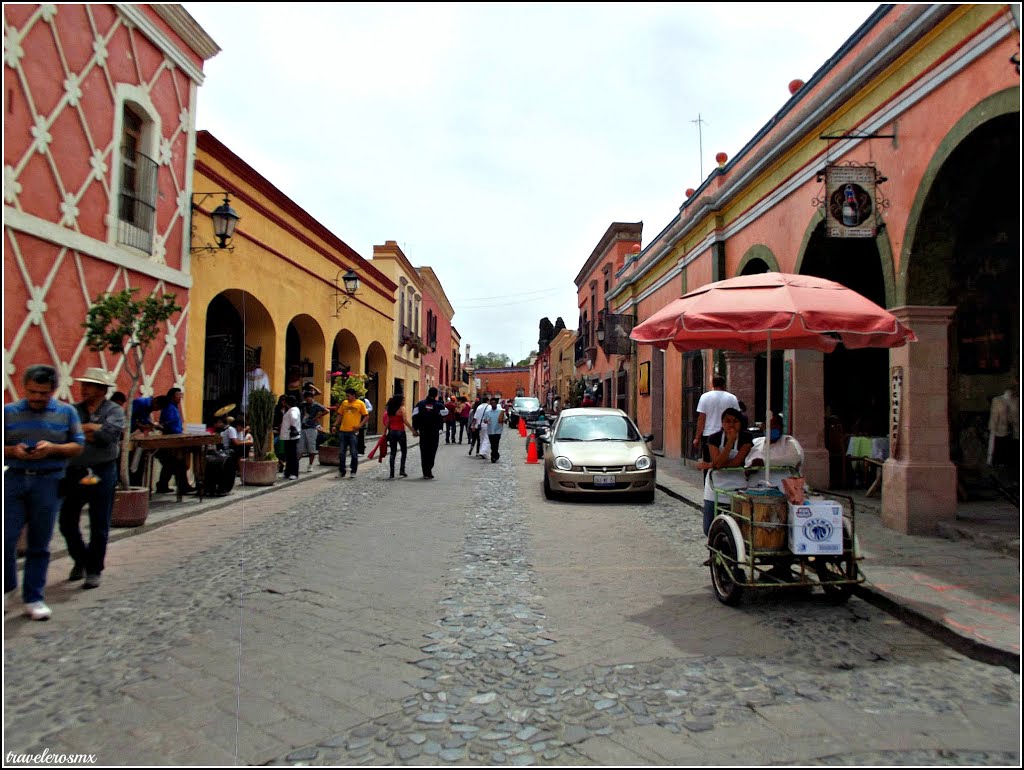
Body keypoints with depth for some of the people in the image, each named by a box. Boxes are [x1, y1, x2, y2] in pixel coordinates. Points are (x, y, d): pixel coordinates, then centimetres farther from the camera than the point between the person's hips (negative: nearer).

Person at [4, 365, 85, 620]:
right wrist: (13, 451, -13)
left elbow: (78, 446, 4)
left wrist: (53, 448, -13)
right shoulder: (8, 411, 7)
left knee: (39, 544, 6)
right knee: (6, 538, -2)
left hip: (48, 481, 0)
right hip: (13, 478, 1)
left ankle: (33, 598, 16)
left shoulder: (66, 412, 6)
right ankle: (7, 587, 24)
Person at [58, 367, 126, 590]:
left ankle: (94, 570, 17)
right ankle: (80, 560, 34)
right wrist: (94, 429, -13)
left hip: (102, 474, -4)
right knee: (67, 522, 11)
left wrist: (81, 429, -9)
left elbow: (109, 433, -19)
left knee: (99, 526, 3)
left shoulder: (115, 411, -1)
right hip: (74, 472, 4)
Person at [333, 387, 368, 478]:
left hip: (353, 432, -4)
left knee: (354, 453, 3)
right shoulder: (344, 403, 10)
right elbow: (340, 415, 17)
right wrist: (335, 425, 6)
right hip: (342, 431, 4)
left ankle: (353, 472, 15)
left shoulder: (360, 403, -3)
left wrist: (360, 425, -14)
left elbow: (366, 416, -4)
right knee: (341, 452, 8)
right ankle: (341, 471, 18)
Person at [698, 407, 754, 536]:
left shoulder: (746, 437, -9)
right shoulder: (714, 438, -8)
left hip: (736, 484, -1)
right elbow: (718, 462, -21)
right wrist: (730, 441, -26)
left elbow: (736, 462, -17)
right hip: (716, 483, 1)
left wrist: (709, 465, -14)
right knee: (709, 529, 4)